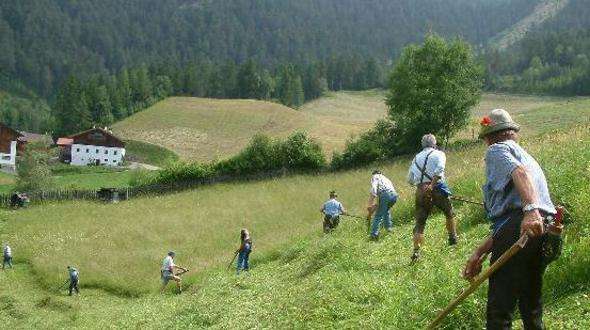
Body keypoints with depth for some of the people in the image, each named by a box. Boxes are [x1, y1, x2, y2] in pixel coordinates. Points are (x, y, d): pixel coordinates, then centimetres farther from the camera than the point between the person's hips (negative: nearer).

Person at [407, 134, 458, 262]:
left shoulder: (416, 158, 18)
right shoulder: (438, 154, 4)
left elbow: (410, 180, 17)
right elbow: (439, 169, -17)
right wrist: (432, 185, -20)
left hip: (420, 192, 3)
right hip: (437, 188, -3)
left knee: (420, 222, 1)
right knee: (449, 213, 21)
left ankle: (416, 250, -10)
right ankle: (453, 238, 29)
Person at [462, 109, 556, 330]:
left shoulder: (497, 150, 8)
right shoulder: (526, 156, 33)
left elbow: (520, 173, -18)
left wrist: (531, 210, -33)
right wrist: (479, 253, 25)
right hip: (542, 229, 9)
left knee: (499, 311, -9)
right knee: (531, 307, 17)